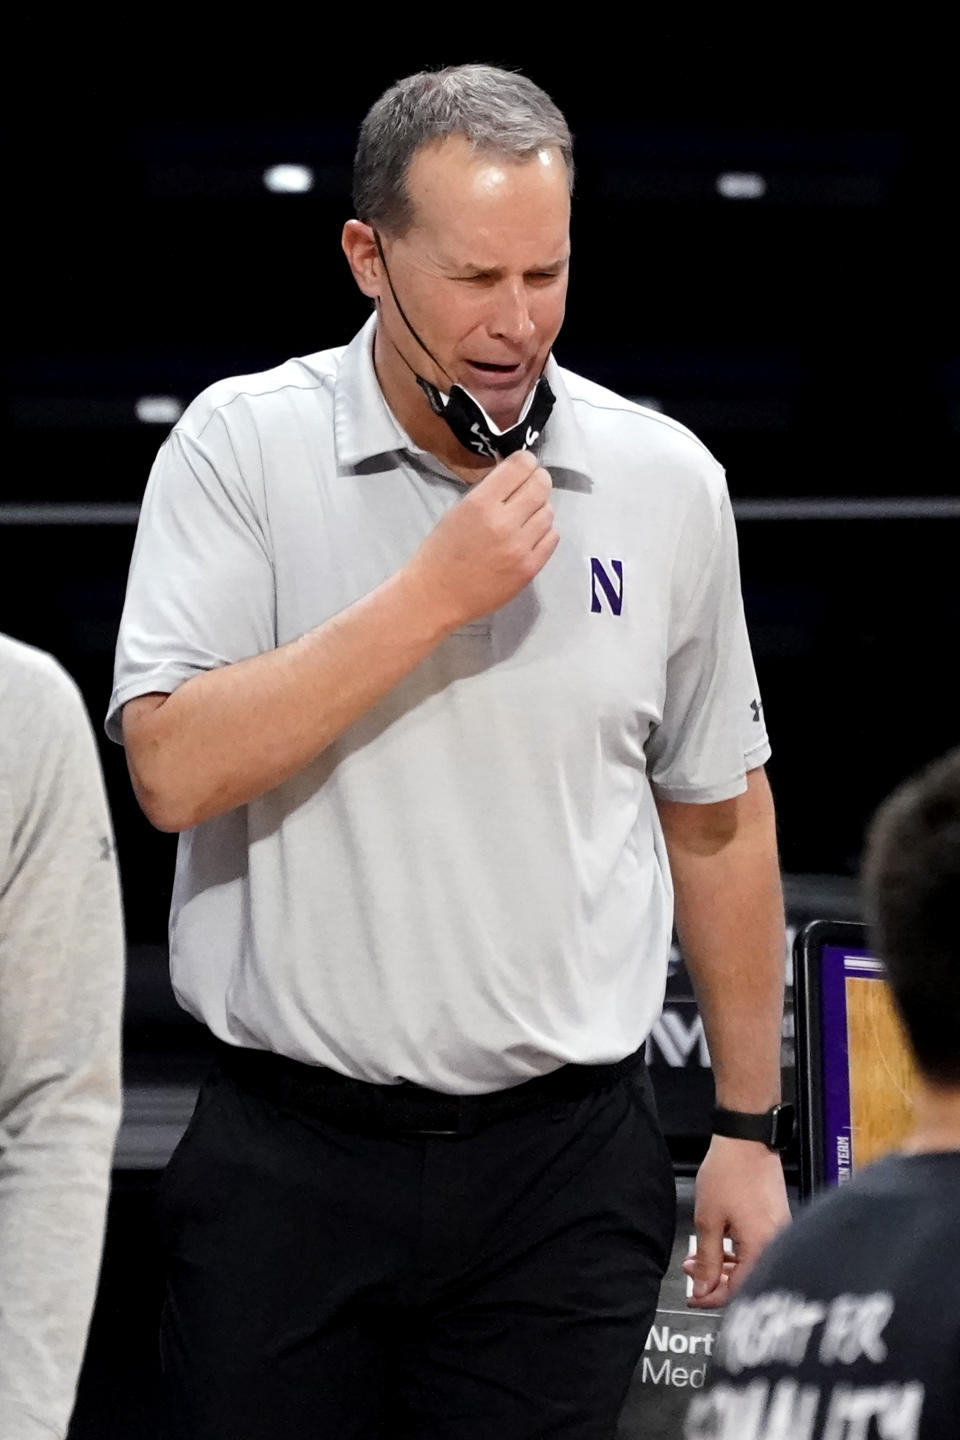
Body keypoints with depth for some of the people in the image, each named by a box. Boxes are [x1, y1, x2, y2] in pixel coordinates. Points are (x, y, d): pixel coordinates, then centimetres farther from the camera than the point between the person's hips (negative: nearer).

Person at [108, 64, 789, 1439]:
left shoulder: (666, 481, 4)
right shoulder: (242, 447, -4)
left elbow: (718, 818, 12)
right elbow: (173, 771, -15)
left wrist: (750, 1130, 12)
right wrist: (434, 594, -18)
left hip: (562, 1166, 2)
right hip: (288, 1155, -1)